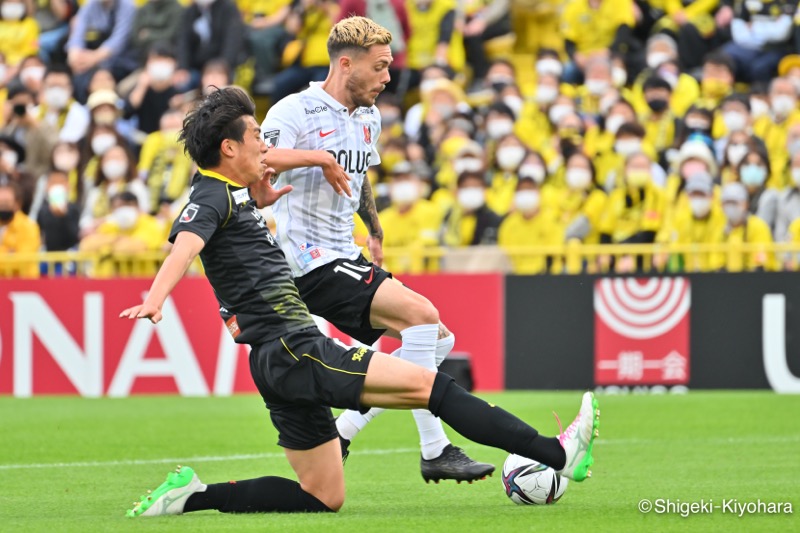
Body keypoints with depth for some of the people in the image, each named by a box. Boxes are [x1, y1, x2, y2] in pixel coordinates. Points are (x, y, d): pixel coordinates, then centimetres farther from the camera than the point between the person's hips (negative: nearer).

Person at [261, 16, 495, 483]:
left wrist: (375, 231, 33)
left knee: (437, 339, 5)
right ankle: (434, 452, -16)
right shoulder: (294, 113, -12)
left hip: (346, 260, 9)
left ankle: (341, 436, 5)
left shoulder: (369, 117, 14)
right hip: (309, 263, -9)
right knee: (420, 314, -22)